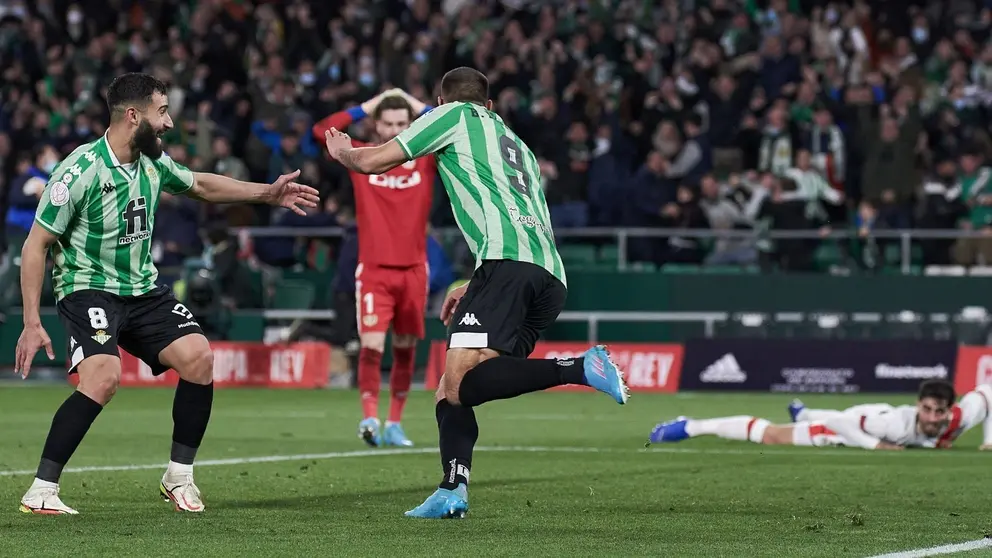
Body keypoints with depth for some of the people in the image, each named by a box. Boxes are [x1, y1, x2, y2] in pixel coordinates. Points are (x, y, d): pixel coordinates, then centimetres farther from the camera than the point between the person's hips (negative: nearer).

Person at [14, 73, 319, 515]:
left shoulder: (152, 162, 2)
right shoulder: (82, 169, -19)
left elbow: (201, 185, 25)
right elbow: (35, 246, -14)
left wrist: (267, 194, 19)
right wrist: (32, 322, -18)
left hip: (142, 288, 7)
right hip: (88, 288, -7)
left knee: (198, 357, -12)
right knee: (104, 376, -30)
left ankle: (179, 476, 4)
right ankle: (40, 491, -21)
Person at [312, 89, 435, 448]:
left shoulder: (426, 158, 5)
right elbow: (322, 130, -6)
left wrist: (419, 107, 2)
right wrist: (369, 106, -3)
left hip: (413, 269, 2)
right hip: (373, 270, -2)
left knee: (405, 349, 8)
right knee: (371, 345, -16)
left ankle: (394, 424, 18)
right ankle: (370, 419, -17)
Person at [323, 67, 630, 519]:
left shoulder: (454, 114, 16)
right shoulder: (520, 147, 36)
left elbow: (371, 162, 17)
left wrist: (342, 152, 41)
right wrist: (475, 289, 44)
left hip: (508, 260, -8)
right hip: (552, 276, 8)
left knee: (460, 380, -21)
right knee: (451, 390, 10)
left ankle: (579, 369, -33)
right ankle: (452, 491, -5)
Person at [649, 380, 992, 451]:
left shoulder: (960, 420, -36)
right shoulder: (900, 424, -48)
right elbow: (839, 422, -41)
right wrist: (876, 446, -44)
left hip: (877, 418, 7)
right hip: (852, 423, -7)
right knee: (772, 435, 0)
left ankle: (802, 414, 79)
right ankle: (689, 428, 13)